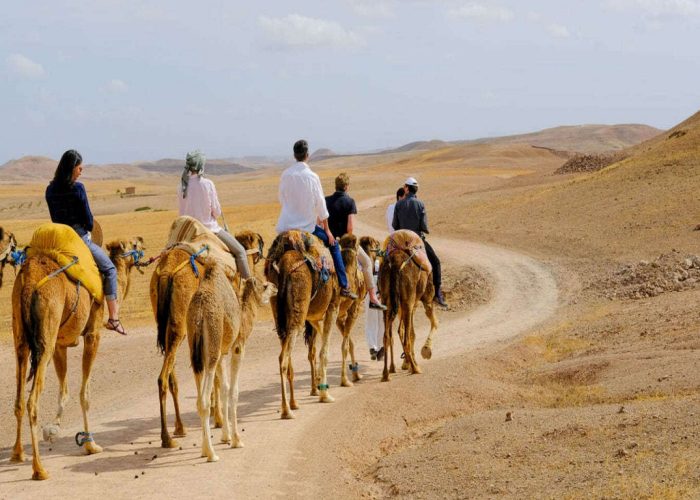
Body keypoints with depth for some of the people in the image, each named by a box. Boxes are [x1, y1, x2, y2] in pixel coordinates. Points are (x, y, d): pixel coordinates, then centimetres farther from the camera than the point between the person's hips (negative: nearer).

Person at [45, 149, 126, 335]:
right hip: (79, 236, -6)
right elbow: (88, 219, -10)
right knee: (109, 269, 7)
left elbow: (54, 217, 12)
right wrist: (88, 227, 12)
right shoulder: (77, 188, -14)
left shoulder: (50, 190, 4)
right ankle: (113, 318, 1)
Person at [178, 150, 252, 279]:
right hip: (209, 228, -5)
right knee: (240, 251, 7)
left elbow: (183, 212, 4)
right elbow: (216, 211, -9)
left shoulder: (182, 187, -3)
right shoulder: (207, 184, -16)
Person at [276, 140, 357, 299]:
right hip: (306, 225, -2)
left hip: (285, 226, 3)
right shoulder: (312, 176, -10)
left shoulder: (285, 175, -2)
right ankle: (343, 286, 8)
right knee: (333, 245, 13)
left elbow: (282, 199, 9)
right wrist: (327, 229, 4)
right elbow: (320, 204, -5)